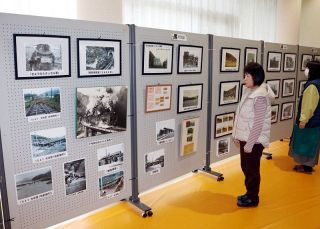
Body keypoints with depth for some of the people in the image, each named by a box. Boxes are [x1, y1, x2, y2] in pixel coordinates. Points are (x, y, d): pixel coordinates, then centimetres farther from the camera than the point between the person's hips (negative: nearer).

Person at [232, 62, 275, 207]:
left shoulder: (260, 96, -20)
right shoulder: (249, 92, 7)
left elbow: (258, 123, -21)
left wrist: (250, 143, -18)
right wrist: (237, 135, 14)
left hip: (254, 141, -8)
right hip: (245, 137, 8)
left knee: (252, 169, 7)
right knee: (245, 167, 19)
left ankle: (253, 198, 25)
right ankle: (249, 193, 37)